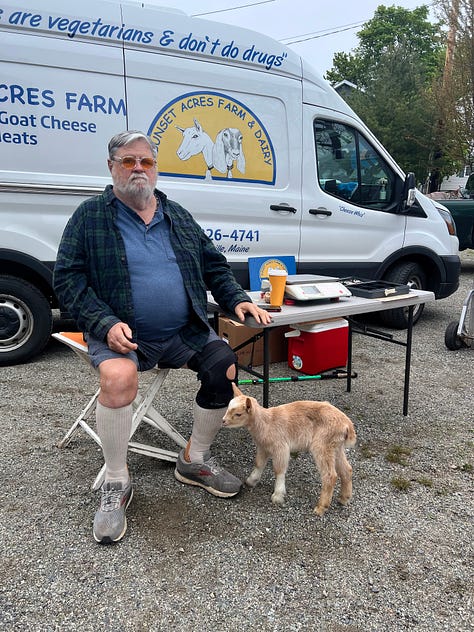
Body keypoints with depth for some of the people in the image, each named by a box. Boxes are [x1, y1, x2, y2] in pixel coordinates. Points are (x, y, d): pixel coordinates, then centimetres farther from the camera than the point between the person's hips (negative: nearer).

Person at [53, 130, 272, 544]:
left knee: (226, 366, -16)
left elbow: (214, 266, 20)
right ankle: (116, 483, -9)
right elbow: (67, 277, -2)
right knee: (118, 377, -33)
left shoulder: (178, 216, 16)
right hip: (122, 334, -3)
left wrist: (238, 299, 3)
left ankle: (194, 460, 7)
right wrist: (105, 323, -17)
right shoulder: (90, 216, 5)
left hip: (185, 332, 4)